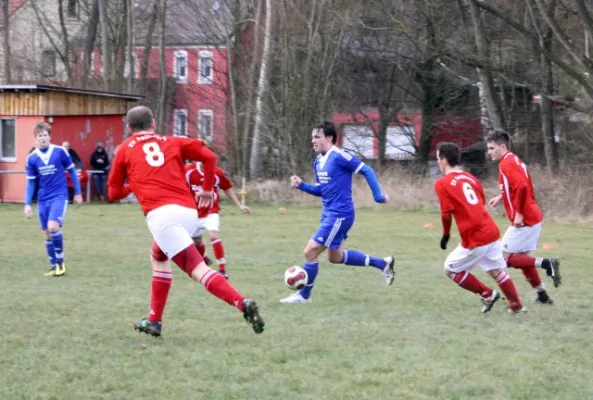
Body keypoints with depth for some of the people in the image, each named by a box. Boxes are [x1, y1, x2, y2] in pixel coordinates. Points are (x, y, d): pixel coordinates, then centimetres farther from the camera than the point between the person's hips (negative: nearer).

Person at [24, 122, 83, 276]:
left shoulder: (60, 151, -8)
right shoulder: (31, 158, -2)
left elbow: (72, 172, 3)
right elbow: (31, 182, 6)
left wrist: (78, 193, 6)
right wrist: (27, 204, 1)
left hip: (59, 196, -4)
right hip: (43, 199, 4)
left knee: (53, 227, -22)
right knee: (47, 233, 7)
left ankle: (60, 261, -5)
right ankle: (54, 266, 20)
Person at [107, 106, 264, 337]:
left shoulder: (125, 149, 17)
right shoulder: (172, 142, 22)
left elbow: (114, 193, 22)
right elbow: (209, 156, 12)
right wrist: (207, 189, 25)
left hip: (161, 214, -5)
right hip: (189, 211, 5)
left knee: (197, 268, -14)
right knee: (158, 257, 30)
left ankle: (242, 303, -35)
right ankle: (154, 321, 28)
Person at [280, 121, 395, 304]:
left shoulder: (339, 156, -17)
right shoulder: (318, 161, 10)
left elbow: (367, 170, -15)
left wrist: (378, 196, -18)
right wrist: (301, 185, 4)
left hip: (340, 215, -10)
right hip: (329, 214, 10)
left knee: (310, 251, -8)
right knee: (336, 257, 20)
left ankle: (304, 295, 7)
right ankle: (382, 264, 31)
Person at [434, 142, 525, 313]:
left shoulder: (442, 183, -6)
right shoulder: (470, 178, 13)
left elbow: (447, 214, -10)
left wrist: (446, 235, 4)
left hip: (474, 239, -7)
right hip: (492, 231, 7)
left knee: (450, 269, 11)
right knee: (497, 271, 20)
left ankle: (487, 294, 12)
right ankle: (516, 305, 24)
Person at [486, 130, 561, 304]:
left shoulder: (507, 163, -15)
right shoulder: (514, 160, 15)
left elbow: (522, 187, -28)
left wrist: (518, 213, -24)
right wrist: (501, 197, 19)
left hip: (523, 221, -10)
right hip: (533, 217, 10)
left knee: (507, 258, -5)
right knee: (522, 258, 18)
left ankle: (547, 264, -13)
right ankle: (543, 296, 20)